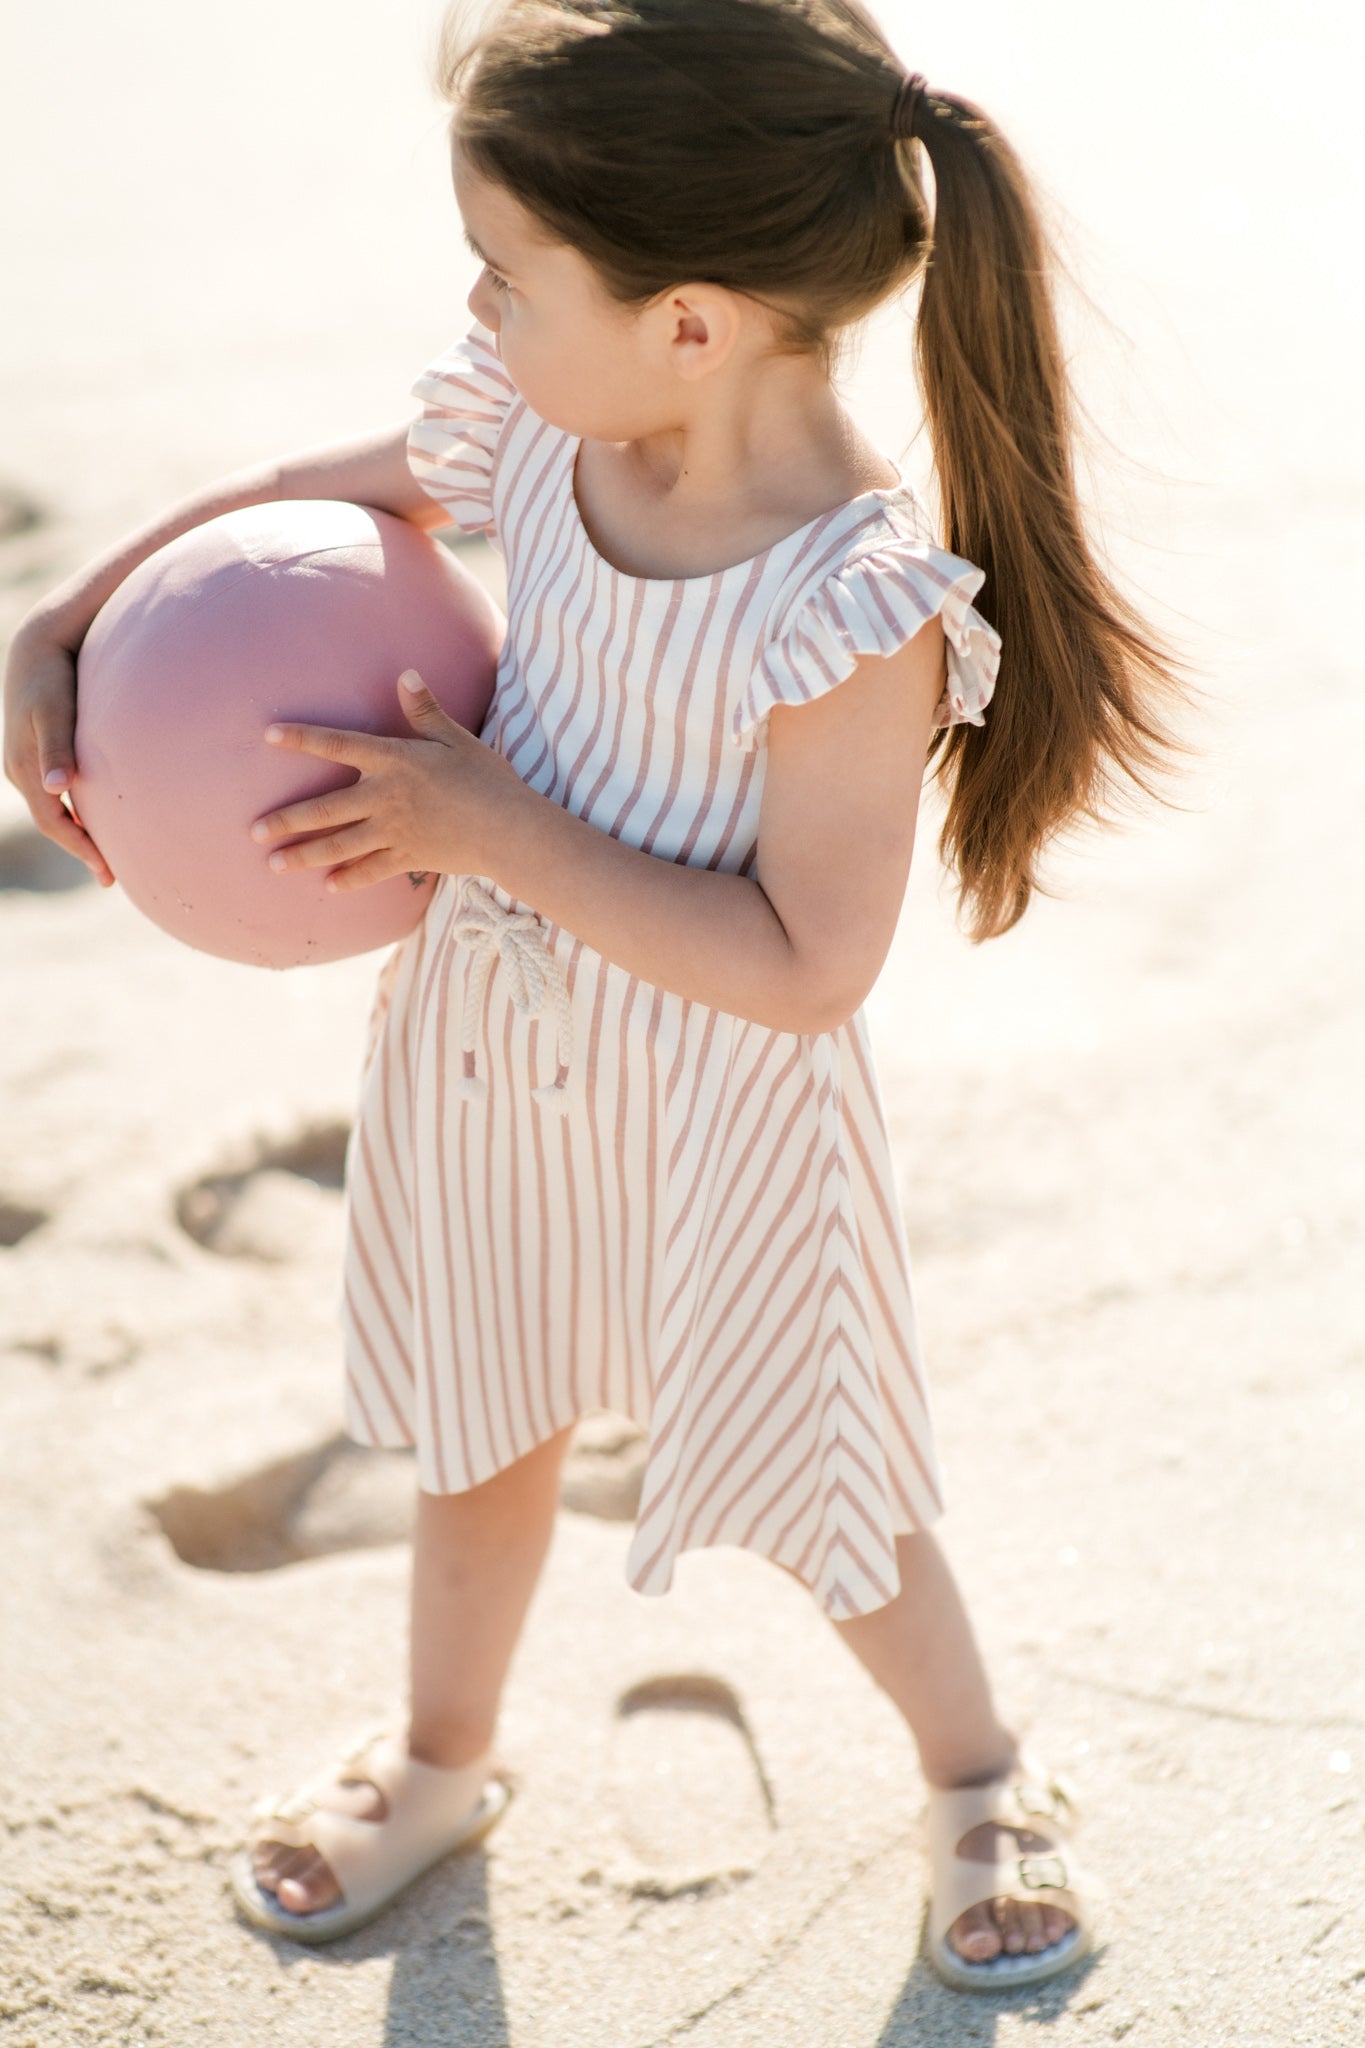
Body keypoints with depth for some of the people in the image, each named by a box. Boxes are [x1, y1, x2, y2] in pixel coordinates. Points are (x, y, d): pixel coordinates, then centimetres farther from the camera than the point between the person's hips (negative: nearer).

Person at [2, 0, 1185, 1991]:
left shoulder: (859, 607, -31)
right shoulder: (533, 420, -12)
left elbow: (804, 966, -28)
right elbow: (310, 497, 6)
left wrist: (491, 824, -26)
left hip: (718, 1099, -6)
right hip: (481, 1033, 6)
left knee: (808, 1479, 14)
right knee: (480, 1431, 25)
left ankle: (981, 1772, 44)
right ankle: (444, 1759, 51)